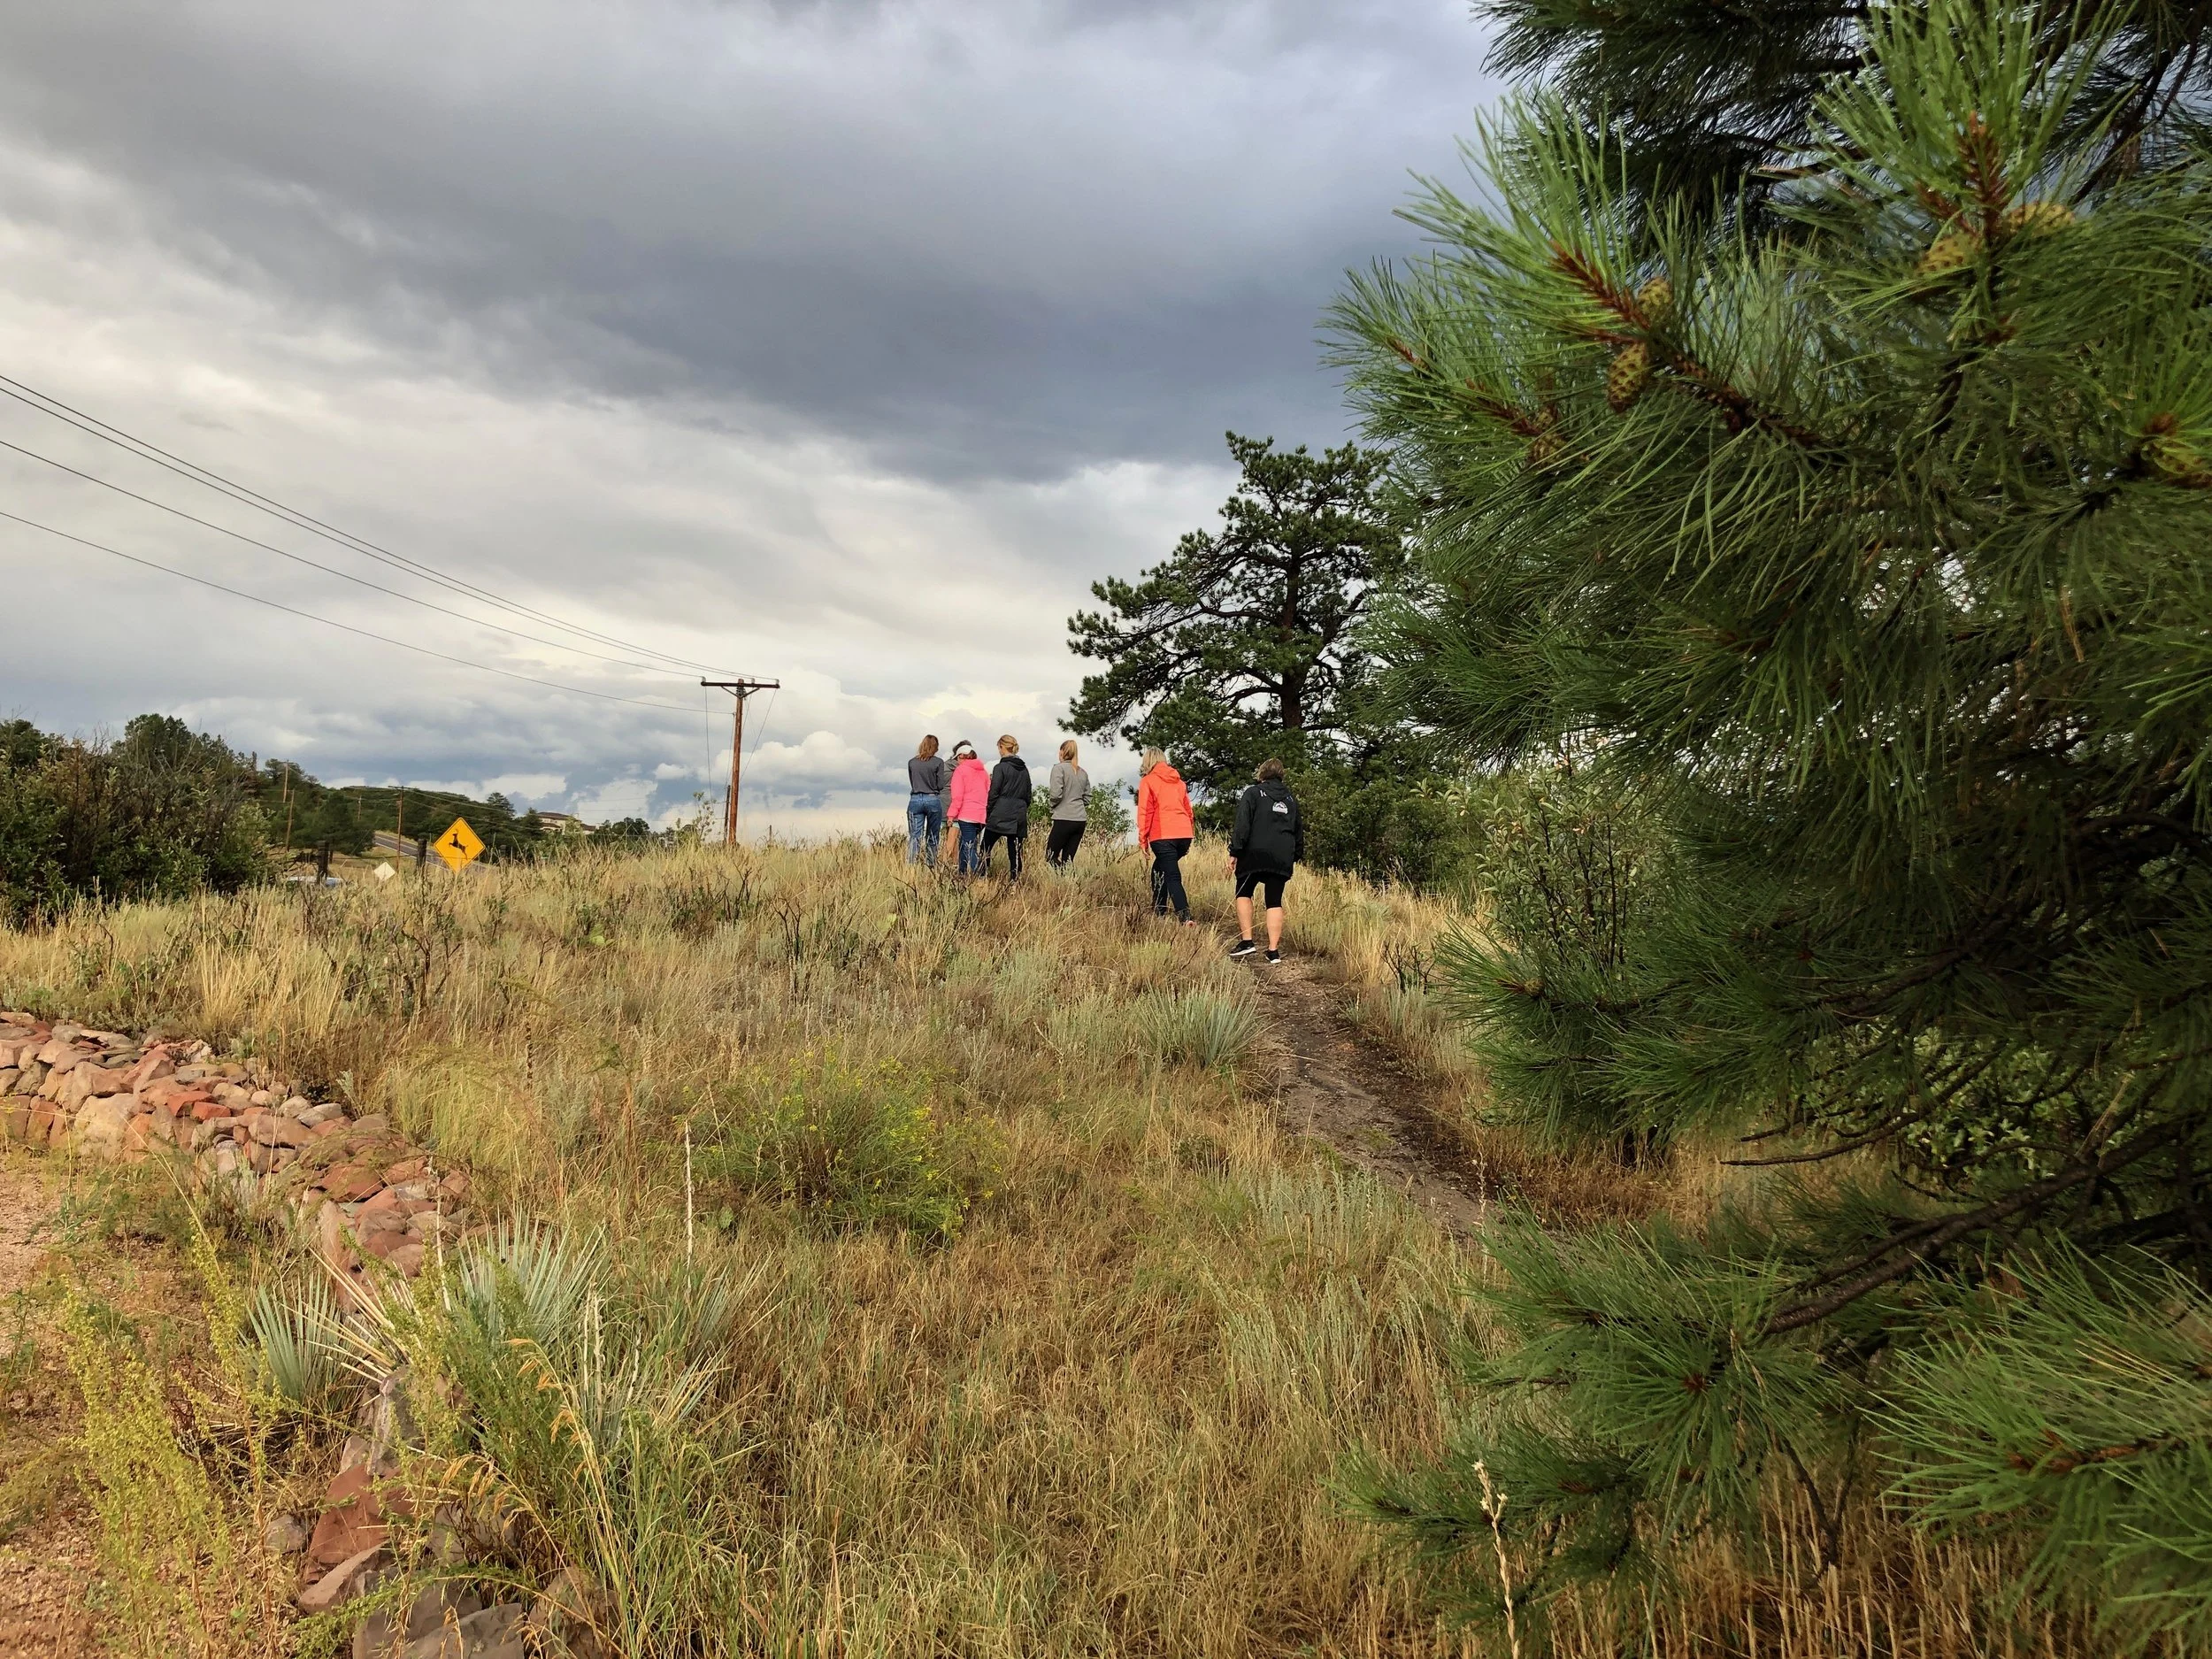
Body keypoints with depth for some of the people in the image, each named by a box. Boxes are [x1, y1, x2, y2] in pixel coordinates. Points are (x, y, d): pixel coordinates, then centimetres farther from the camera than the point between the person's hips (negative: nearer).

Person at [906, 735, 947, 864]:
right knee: (932, 838, 9)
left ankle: (910, 865, -13)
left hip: (915, 800, 2)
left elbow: (911, 783, 12)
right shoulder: (938, 762, -3)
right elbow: (940, 785, -3)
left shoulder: (912, 762, 5)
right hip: (933, 800, -2)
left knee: (914, 837, -2)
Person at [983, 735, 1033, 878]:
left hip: (1000, 815, -5)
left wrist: (988, 813, 0)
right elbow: (1028, 794, 16)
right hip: (1019, 817, 6)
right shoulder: (1024, 769, 11)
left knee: (986, 848, 2)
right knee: (1015, 852, 4)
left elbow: (994, 794, -8)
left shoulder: (1000, 768, -7)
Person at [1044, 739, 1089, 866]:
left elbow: (1056, 794, -14)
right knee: (1068, 859, 8)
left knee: (1051, 857, 0)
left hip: (1064, 819, -7)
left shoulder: (1059, 768, -6)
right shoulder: (1083, 772, 14)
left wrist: (1051, 803, 4)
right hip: (1081, 820, 7)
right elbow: (1087, 798, 15)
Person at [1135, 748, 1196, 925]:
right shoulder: (1178, 781, 19)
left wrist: (1142, 838, 0)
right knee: (1159, 870, 23)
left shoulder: (1147, 781, 3)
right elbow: (1188, 809, 20)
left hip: (1163, 835, -5)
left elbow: (1145, 811, -3)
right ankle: (1158, 911, 22)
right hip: (1184, 834, 6)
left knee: (1172, 877, -7)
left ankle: (1185, 918, -22)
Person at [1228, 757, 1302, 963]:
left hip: (1254, 853, -4)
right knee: (1274, 901, 7)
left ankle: (1246, 941, 1)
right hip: (1282, 858, 4)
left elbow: (1242, 825, -9)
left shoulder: (1253, 793, 1)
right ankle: (1274, 951, 2)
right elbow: (1299, 830, 21)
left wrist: (1234, 852, -9)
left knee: (1243, 893, 13)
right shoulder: (1290, 799, 17)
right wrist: (1296, 856, 29)